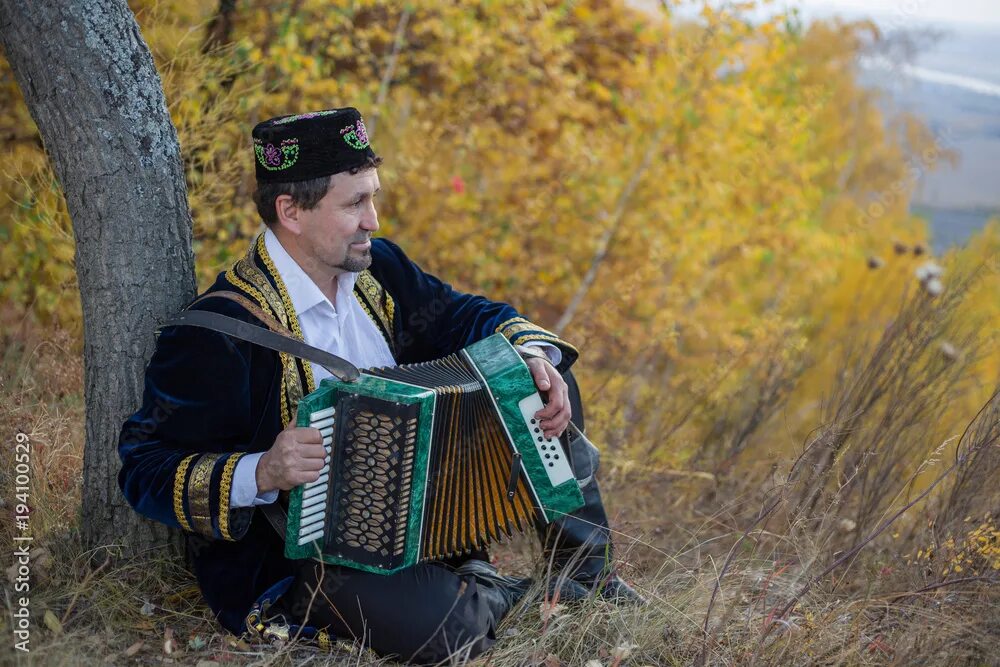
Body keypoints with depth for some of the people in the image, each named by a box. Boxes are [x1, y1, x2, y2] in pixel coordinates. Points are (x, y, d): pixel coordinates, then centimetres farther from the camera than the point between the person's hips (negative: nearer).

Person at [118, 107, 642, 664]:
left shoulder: (375, 267, 1)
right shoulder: (219, 333, -22)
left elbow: (461, 315, 12)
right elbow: (146, 471, -21)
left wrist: (532, 356, -10)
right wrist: (261, 473, -37)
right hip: (297, 555, -8)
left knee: (551, 383, 5)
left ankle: (588, 572, 13)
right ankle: (523, 595, -1)